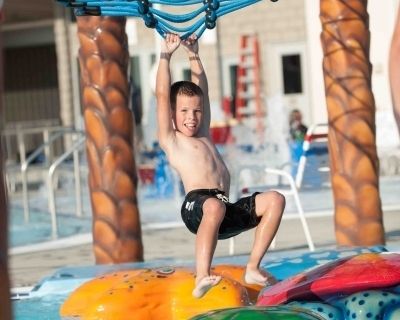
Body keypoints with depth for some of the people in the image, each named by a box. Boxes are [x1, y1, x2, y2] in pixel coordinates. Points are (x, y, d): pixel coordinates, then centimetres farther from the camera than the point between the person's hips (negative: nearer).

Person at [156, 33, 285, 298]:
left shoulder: (204, 136, 30)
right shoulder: (171, 140, 13)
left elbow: (202, 90, 37)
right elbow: (162, 95, 7)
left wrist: (194, 55, 38)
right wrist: (166, 55, 10)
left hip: (226, 211, 7)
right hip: (197, 204, -7)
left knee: (275, 199, -9)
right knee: (215, 206, -40)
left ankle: (253, 268, -10)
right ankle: (202, 277, -47)